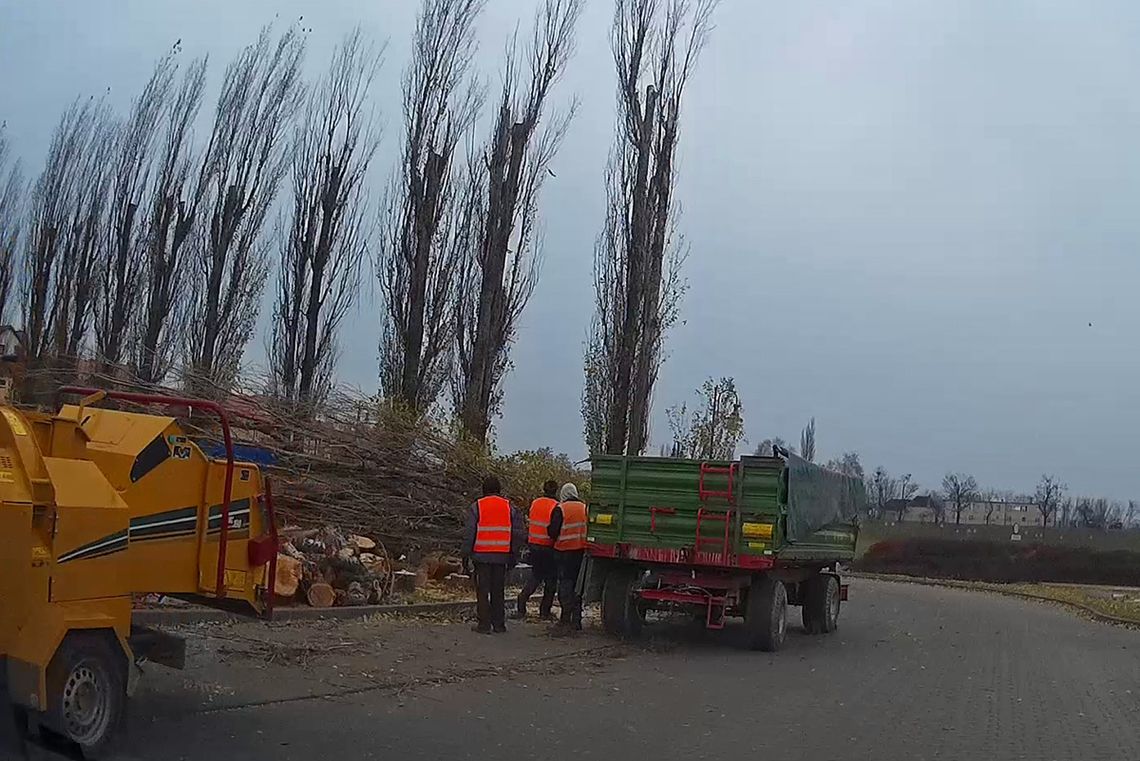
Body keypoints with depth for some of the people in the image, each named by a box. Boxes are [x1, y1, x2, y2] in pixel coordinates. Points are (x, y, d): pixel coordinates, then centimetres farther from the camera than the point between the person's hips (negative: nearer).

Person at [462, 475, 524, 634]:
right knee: (498, 590, 11)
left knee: (482, 591, 4)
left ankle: (484, 624, 3)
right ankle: (499, 624, 14)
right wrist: (513, 554, 12)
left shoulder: (477, 507, -3)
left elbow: (469, 533, -6)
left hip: (482, 555, -3)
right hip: (502, 556, 3)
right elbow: (519, 533, 5)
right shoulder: (509, 507, 5)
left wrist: (466, 554, 1)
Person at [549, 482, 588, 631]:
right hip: (582, 551, 4)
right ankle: (576, 619, 10)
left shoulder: (560, 509, -9)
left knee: (565, 583, 2)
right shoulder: (585, 508, 6)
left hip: (565, 551, -4)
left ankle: (566, 618, 1)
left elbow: (553, 532, -9)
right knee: (578, 584, 9)